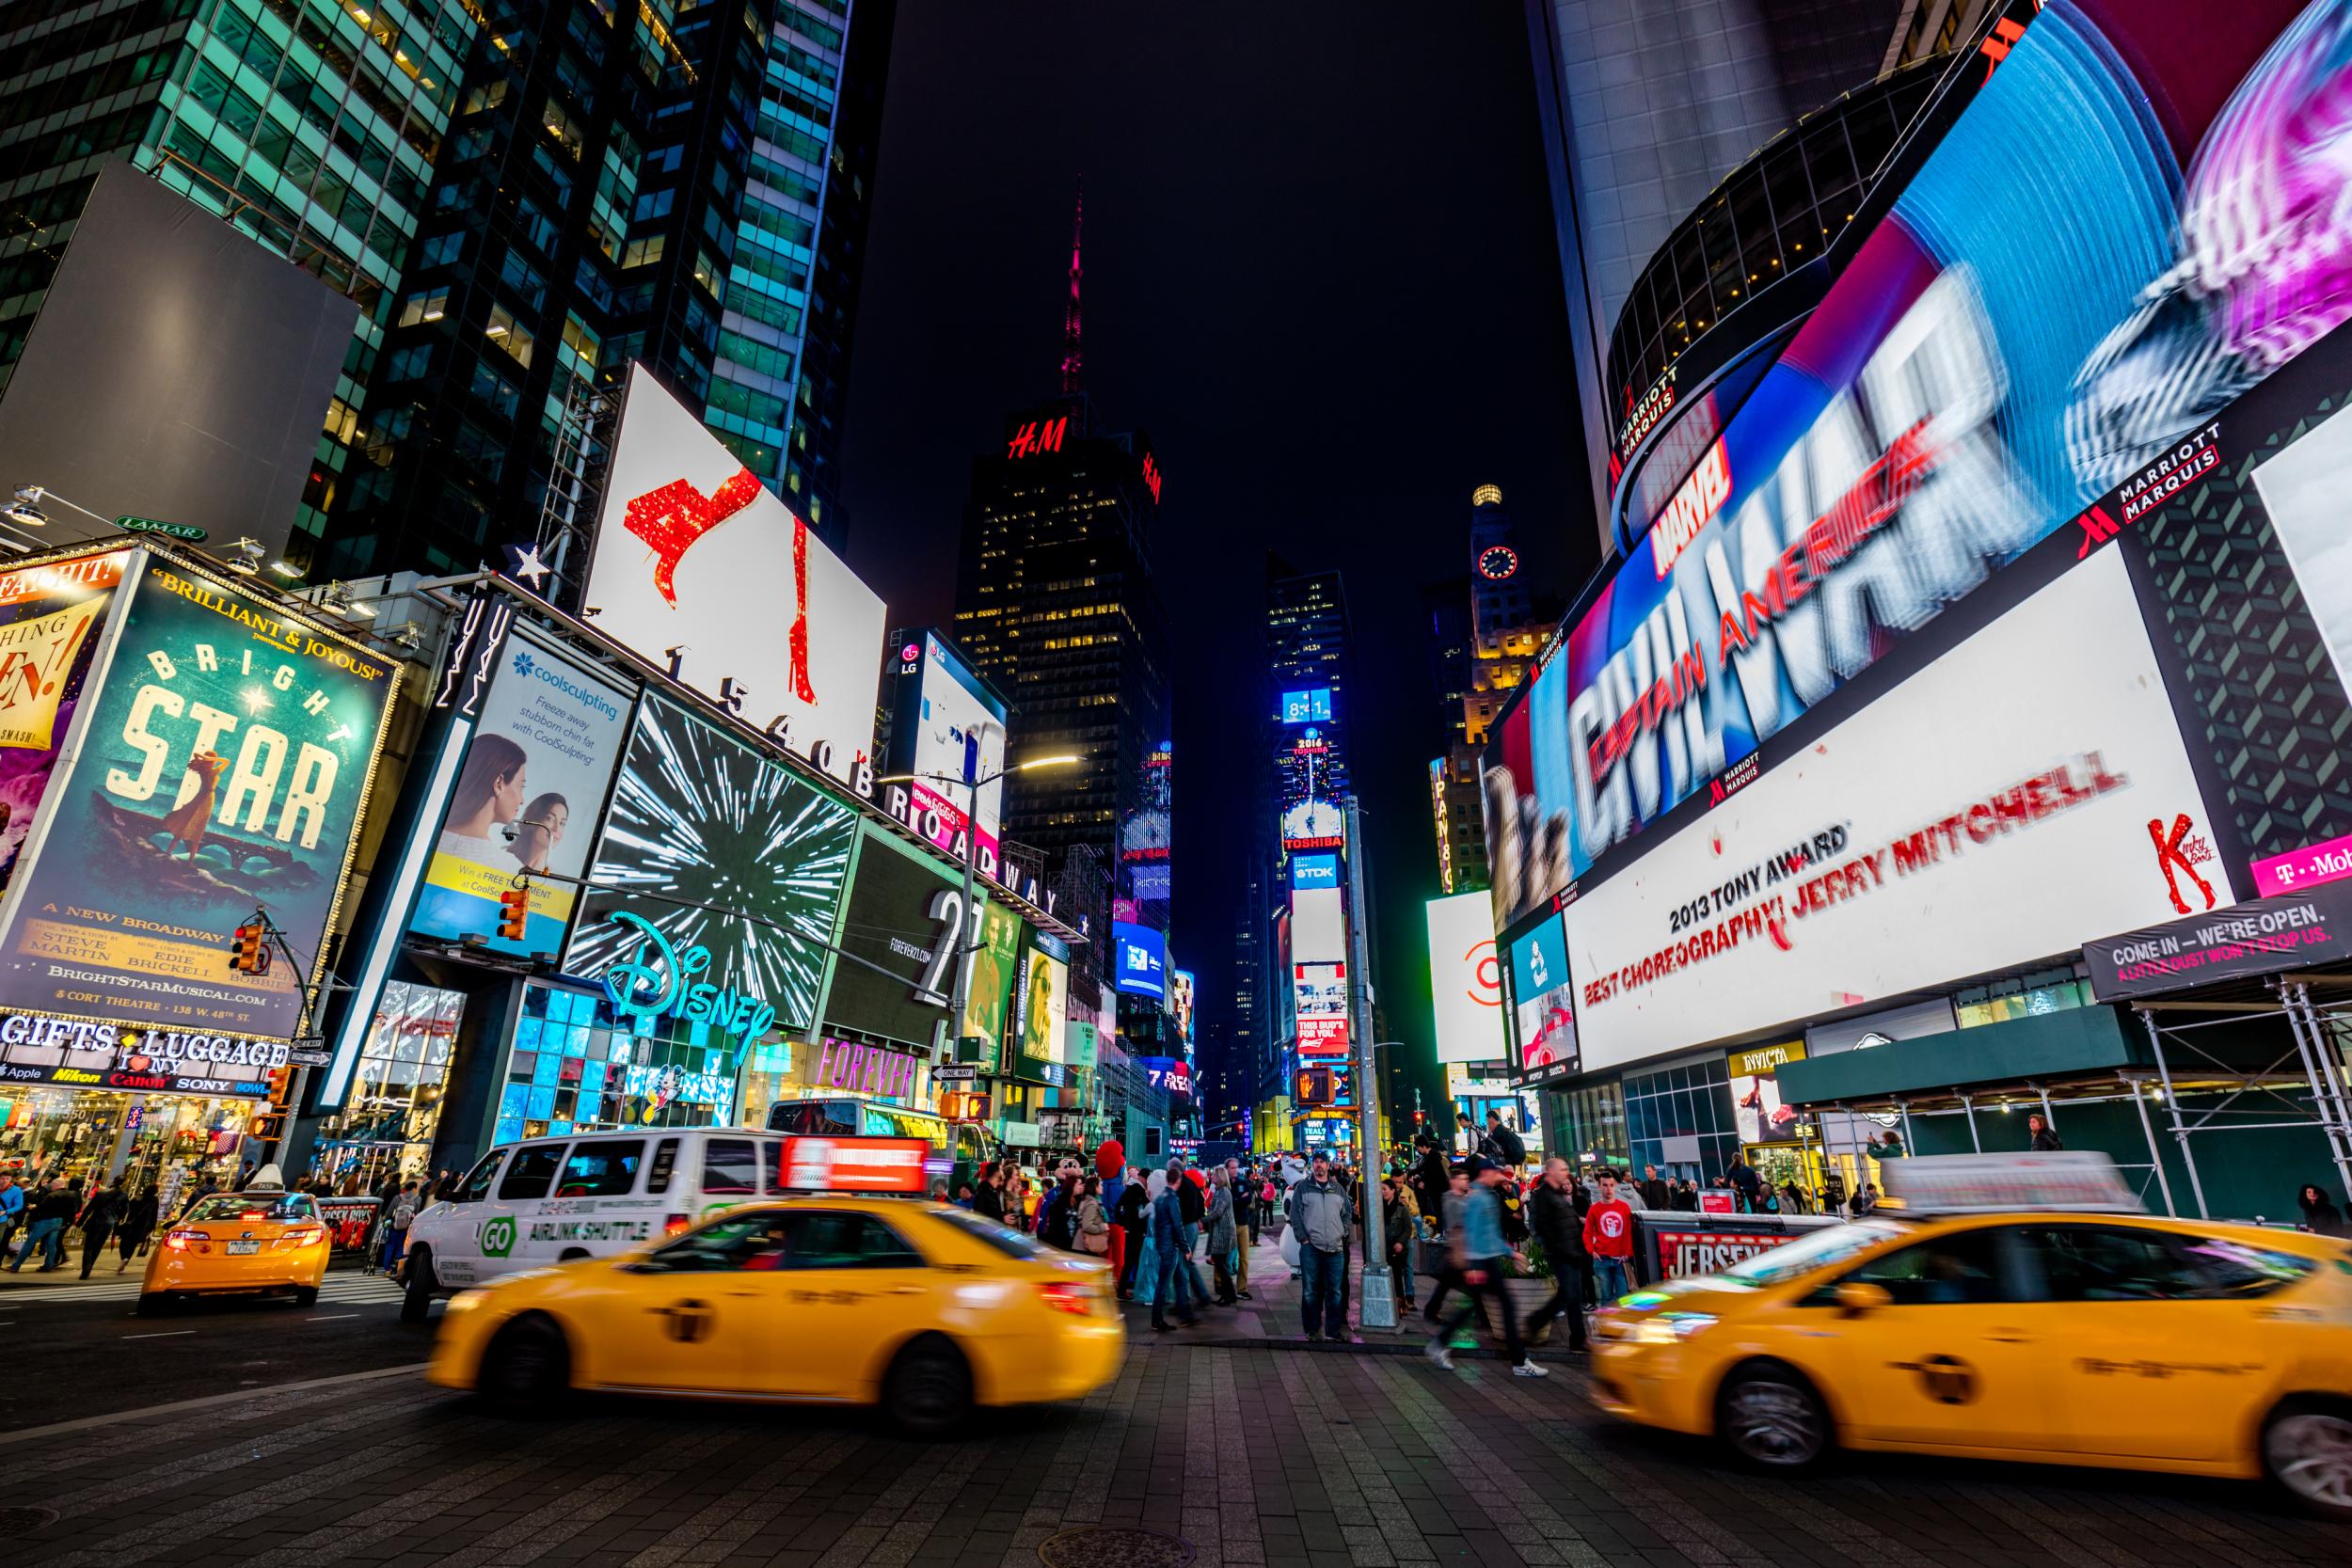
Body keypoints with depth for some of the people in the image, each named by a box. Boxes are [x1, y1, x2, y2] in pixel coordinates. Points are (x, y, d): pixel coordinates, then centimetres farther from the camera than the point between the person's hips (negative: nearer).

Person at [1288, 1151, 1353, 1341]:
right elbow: (1295, 1214, 0)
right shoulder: (1302, 1187, 3)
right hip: (1310, 1247, -3)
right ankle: (1312, 1331, 11)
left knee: (1335, 1291, 6)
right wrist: (1303, 1238, -7)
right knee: (1310, 1290, 1)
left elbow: (1346, 1214, 17)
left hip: (1336, 1248, 3)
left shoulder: (1338, 1189, 13)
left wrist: (1343, 1234, 5)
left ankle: (1333, 1330, 14)